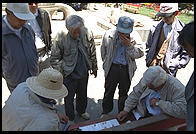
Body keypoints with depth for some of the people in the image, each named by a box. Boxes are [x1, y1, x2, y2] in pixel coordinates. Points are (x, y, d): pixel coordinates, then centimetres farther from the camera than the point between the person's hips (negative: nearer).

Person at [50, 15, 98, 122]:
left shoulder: (87, 34, -12)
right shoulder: (61, 38, -21)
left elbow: (92, 53, 3)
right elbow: (54, 59, -11)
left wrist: (94, 68, 10)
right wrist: (62, 70, -14)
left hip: (84, 73, 3)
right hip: (69, 75, -3)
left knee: (82, 95, 25)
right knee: (69, 97, 17)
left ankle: (81, 111, 54)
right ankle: (70, 118, 43)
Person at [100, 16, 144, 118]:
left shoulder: (135, 37, -12)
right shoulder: (109, 35, -11)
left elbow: (139, 54, -11)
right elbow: (103, 51, 5)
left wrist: (129, 45, -24)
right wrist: (106, 63, 14)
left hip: (127, 69, 0)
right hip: (112, 67, 0)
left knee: (124, 93, 16)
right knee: (108, 91, 14)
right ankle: (105, 111, 38)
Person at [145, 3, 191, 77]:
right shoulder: (155, 28, 0)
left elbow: (186, 54, -4)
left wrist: (172, 66, -9)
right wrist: (148, 61, 5)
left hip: (168, 72, -3)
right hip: (152, 67, 3)